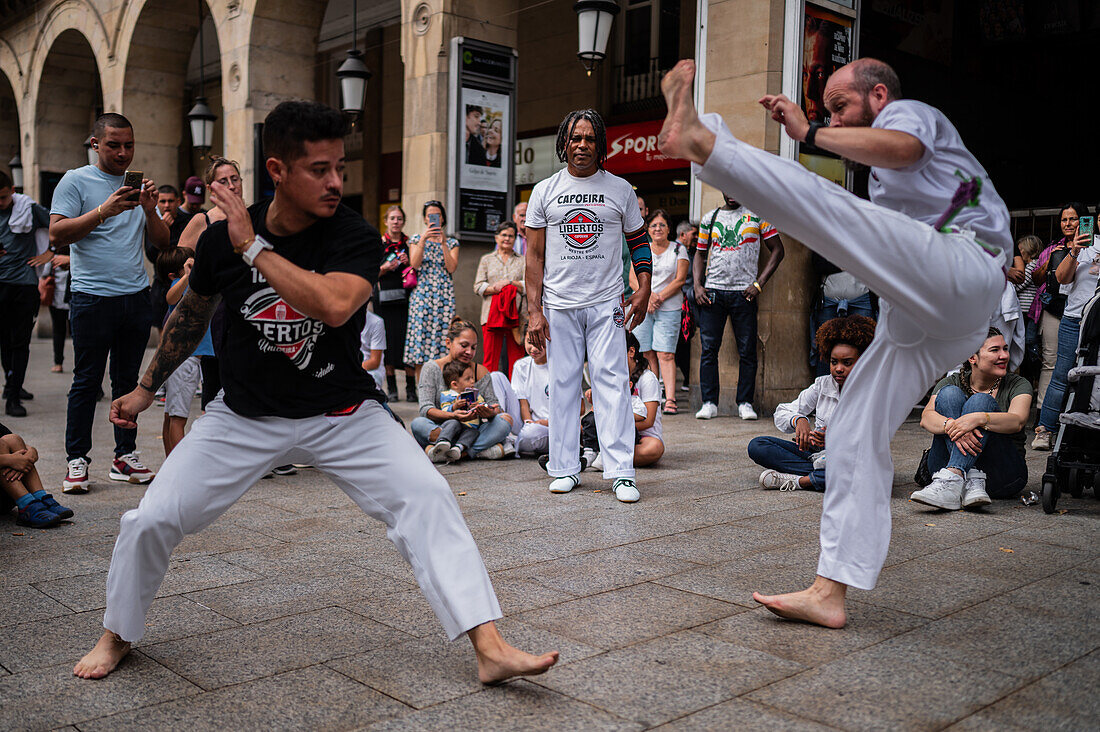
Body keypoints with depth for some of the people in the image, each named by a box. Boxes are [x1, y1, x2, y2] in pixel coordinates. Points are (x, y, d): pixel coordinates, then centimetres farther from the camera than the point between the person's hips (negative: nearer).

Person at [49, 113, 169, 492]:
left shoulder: (139, 184, 15)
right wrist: (104, 211, -19)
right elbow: (57, 235, -10)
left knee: (127, 380, 9)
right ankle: (76, 460, 6)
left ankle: (125, 456, 15)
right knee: (87, 381, -2)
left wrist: (150, 211, -6)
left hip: (136, 296, 4)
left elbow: (162, 242, 13)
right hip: (92, 299, -4)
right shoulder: (76, 181, 1)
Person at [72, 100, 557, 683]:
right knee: (150, 521, -2)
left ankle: (489, 647, -14)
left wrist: (253, 246, -29)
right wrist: (146, 388, 22)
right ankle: (117, 636, 27)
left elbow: (335, 305, -38)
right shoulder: (222, 238, -8)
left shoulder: (356, 238, -15)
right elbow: (191, 315, 12)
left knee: (426, 498, -18)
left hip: (343, 413, -2)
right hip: (244, 415, 2)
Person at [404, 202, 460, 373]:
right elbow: (415, 264, -5)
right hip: (421, 293, 0)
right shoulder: (416, 239, 12)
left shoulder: (452, 242, 12)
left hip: (444, 295, 0)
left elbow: (452, 268, -3)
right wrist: (424, 239, -12)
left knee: (442, 332, -7)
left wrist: (443, 243, -8)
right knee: (420, 333, -6)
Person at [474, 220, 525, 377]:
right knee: (490, 359, -5)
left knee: (516, 358, -3)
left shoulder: (522, 261, 16)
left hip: (516, 316, 0)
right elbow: (478, 287, 7)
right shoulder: (487, 260, 17)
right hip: (491, 315, 0)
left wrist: (510, 282, -9)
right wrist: (495, 289, -10)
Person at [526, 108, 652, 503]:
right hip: (559, 304, 1)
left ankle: (621, 471, -6)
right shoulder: (545, 191, 8)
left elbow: (639, 240, 14)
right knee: (562, 384, 3)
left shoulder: (620, 189, 8)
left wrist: (644, 288, 1)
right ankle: (565, 468, 12)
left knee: (612, 381, -8)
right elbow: (534, 254, 6)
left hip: (607, 304, -1)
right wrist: (534, 310, -1)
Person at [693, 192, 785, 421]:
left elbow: (777, 250, 5)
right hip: (713, 291, 2)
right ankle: (709, 403, 5)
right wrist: (698, 286, 2)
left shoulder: (757, 215, 6)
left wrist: (759, 284, -4)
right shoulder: (710, 218, 13)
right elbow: (700, 254, 18)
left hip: (744, 292, -2)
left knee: (747, 350, 0)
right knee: (708, 348, -1)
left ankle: (745, 403, 9)